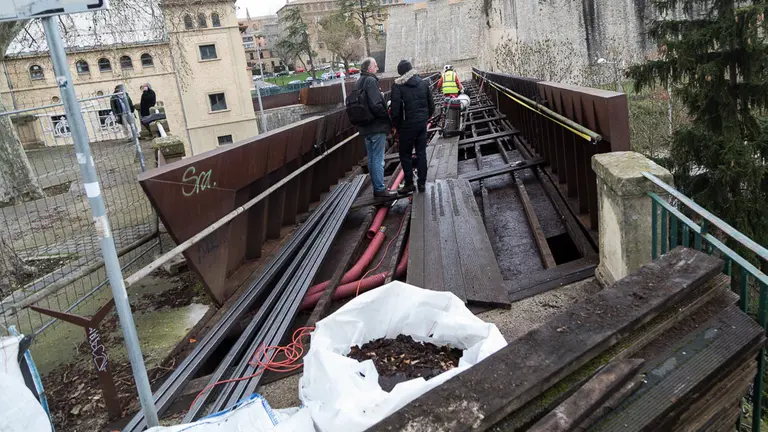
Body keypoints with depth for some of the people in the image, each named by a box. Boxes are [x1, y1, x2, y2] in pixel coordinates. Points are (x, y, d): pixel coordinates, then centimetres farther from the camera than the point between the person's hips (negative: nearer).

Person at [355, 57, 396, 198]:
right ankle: (380, 189, 2)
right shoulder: (371, 81, -16)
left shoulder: (359, 83, 13)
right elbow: (376, 105, -25)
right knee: (378, 159, -3)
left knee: (372, 159, 15)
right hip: (377, 126, -9)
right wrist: (387, 117, -11)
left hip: (366, 127, 9)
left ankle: (377, 187, 24)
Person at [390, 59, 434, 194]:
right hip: (422, 124, 5)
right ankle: (422, 183, 14)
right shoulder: (423, 83, 5)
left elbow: (395, 109, -13)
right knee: (421, 153, 10)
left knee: (406, 155, 5)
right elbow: (431, 105, 7)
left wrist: (397, 125, -1)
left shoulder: (398, 86, -10)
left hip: (407, 125, -5)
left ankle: (409, 184, 7)